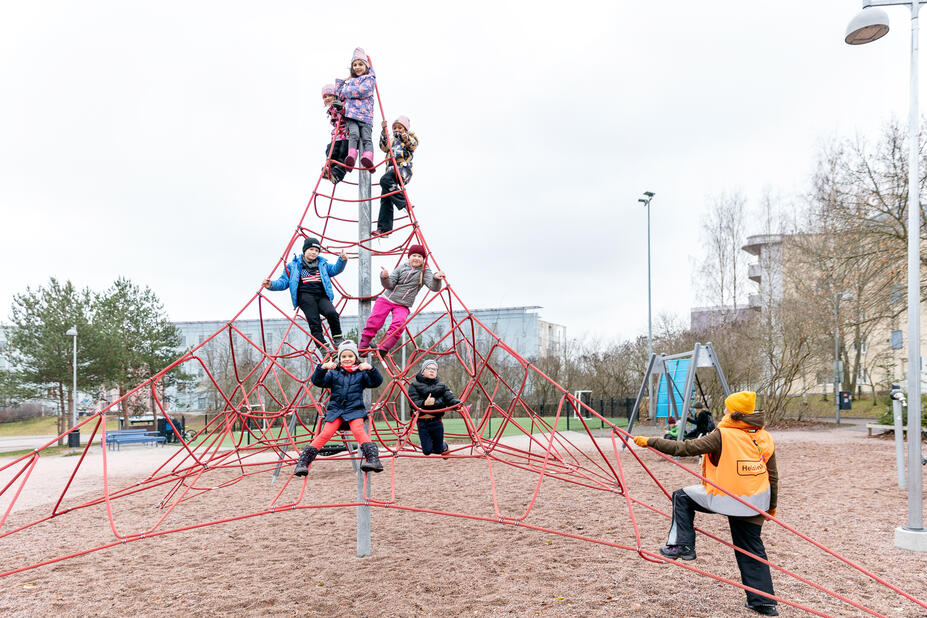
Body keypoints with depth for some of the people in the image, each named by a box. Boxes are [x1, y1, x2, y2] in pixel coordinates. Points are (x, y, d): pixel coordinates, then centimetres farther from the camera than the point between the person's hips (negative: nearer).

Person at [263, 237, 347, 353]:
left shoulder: (323, 264, 24)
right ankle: (323, 348, -19)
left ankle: (337, 339, -9)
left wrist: (342, 260, -1)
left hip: (322, 296, 2)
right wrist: (271, 285, -6)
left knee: (331, 313, -25)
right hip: (305, 296, -2)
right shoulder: (294, 265, 15)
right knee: (314, 322, -16)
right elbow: (284, 282, 13)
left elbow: (334, 270, 18)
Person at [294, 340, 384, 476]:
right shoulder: (334, 373, 13)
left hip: (355, 410, -1)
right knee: (325, 434, -16)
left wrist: (371, 368, -21)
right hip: (335, 410, 1)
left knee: (358, 431, -28)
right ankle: (302, 462, -15)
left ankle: (373, 459, -34)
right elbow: (317, 381, 2)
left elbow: (376, 382, -2)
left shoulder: (361, 373, 11)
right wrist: (322, 368, -17)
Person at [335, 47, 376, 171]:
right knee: (354, 134, -22)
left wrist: (346, 90, 6)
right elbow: (339, 94, 34)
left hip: (365, 114, -3)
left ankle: (368, 157, -38)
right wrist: (341, 81, 25)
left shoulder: (370, 78, 11)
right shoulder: (350, 80, 29)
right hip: (351, 114, 3)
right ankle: (351, 157, -40)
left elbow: (362, 90, -7)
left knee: (366, 137, -19)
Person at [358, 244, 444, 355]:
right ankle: (362, 348, 6)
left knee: (398, 325, -25)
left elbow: (434, 287, -14)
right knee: (373, 322, -7)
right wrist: (385, 278, -21)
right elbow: (390, 285, 1)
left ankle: (383, 350, -21)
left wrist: (436, 279, -36)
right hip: (386, 299, 1)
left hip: (403, 306, -1)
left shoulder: (425, 272, 1)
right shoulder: (402, 267, 4)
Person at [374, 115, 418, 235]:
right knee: (385, 199, -2)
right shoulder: (392, 141, 31)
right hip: (391, 169, 7)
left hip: (403, 168, -7)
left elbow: (414, 145, -7)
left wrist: (406, 137, -20)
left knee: (385, 180, -35)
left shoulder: (409, 138, 14)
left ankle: (403, 202, -29)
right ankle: (384, 228, -5)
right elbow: (383, 146, 13)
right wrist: (384, 131, 4)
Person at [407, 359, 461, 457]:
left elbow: (450, 398, -7)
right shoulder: (414, 385, 0)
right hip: (422, 422, -1)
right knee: (427, 451, 1)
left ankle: (444, 446, 49)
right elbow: (413, 403, -12)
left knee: (438, 450, 11)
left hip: (437, 422, 2)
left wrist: (458, 403, -29)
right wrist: (424, 403, -32)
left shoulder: (441, 386, 8)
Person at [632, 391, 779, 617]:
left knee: (682, 496, 15)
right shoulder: (765, 438, 5)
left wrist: (651, 442, -9)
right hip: (755, 503, 6)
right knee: (752, 551, 17)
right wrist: (772, 505, 24)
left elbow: (685, 448, -15)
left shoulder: (722, 436, -13)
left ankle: (682, 545, 10)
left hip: (725, 499, -6)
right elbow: (773, 476, 11)